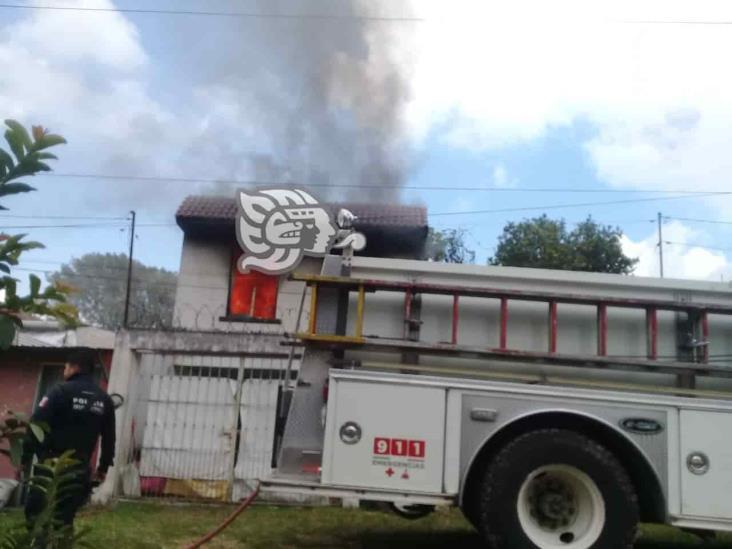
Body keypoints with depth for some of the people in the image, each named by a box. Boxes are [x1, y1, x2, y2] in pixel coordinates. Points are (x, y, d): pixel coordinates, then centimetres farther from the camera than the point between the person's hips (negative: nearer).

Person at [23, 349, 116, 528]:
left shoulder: (61, 392, -6)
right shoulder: (104, 400, 10)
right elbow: (109, 438, 14)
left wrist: (25, 458, -8)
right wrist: (103, 467, 22)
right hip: (79, 470, 5)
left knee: (36, 514, 4)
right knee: (64, 519, 11)